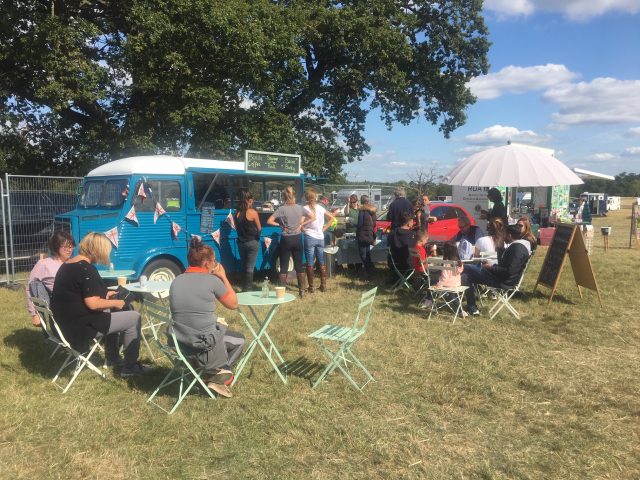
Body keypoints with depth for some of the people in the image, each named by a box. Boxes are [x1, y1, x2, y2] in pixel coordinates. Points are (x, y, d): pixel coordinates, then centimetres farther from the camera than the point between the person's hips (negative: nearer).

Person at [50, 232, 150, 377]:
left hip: (67, 322, 10)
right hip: (81, 326, -10)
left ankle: (113, 358, 37)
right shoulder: (86, 269, -21)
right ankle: (130, 367, 7)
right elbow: (93, 304, -26)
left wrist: (104, 295, 20)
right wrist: (115, 303, -10)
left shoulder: (67, 265, 10)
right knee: (134, 317, -3)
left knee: (111, 313, 31)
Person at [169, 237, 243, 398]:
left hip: (180, 346, 6)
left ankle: (213, 373, 20)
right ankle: (217, 374, 9)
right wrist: (223, 277, 8)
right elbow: (233, 304, 1)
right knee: (239, 339, 25)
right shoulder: (212, 280, -13)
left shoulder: (176, 281, 4)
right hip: (205, 348, -5)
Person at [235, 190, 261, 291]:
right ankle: (248, 289, 4)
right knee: (250, 267, 2)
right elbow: (259, 228, -6)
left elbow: (236, 227, 8)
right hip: (252, 242, -5)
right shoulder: (253, 212, -14)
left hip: (241, 242, 5)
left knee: (243, 266, 17)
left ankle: (244, 288, 26)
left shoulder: (237, 213, 0)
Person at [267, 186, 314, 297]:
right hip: (297, 239, 3)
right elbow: (313, 217, 4)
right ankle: (302, 290, 15)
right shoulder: (299, 207, -1)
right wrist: (301, 224, 2)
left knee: (284, 267, 5)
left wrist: (281, 225, -6)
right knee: (299, 265, 11)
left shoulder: (282, 209, -12)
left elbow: (269, 221, -18)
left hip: (286, 239, -3)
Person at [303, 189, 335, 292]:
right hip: (320, 237, 4)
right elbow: (331, 218, 12)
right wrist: (324, 228, 12)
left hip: (309, 237, -4)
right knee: (322, 263, 11)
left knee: (310, 263, 1)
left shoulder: (305, 208, -7)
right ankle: (323, 285, 14)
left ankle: (311, 287, 4)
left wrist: (303, 229, -8)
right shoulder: (320, 208, 7)